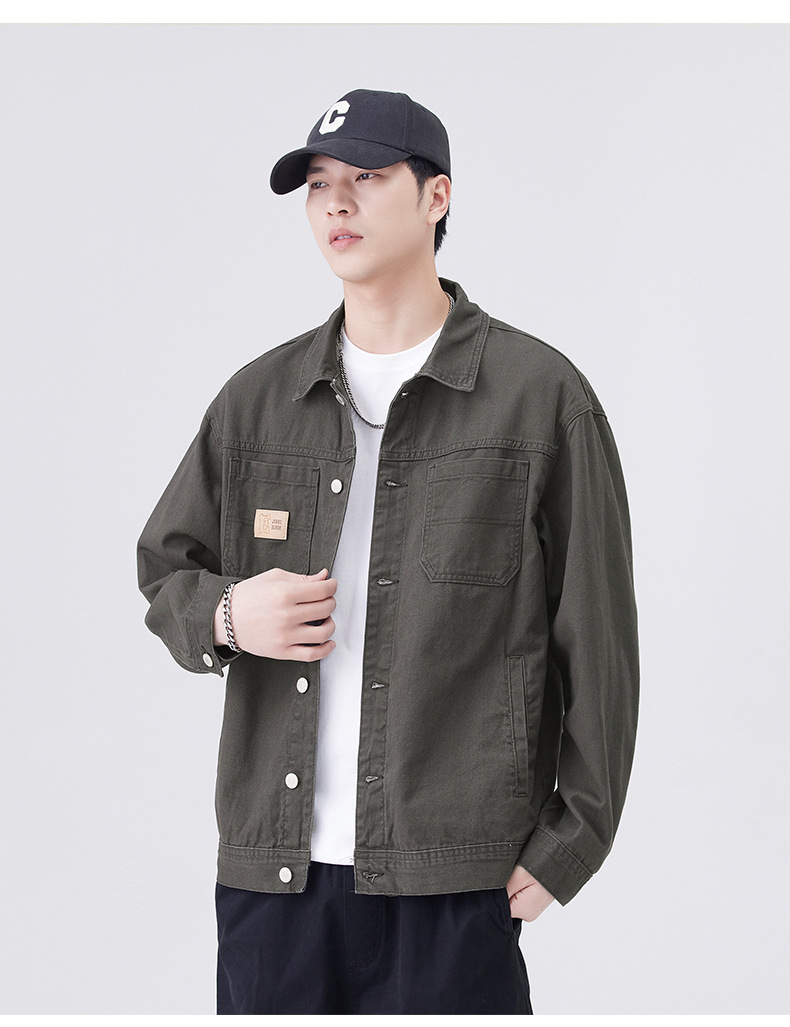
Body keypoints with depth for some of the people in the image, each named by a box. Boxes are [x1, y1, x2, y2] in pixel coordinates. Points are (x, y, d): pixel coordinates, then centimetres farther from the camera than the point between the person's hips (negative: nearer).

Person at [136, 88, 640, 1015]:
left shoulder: (540, 394, 0)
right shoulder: (256, 398, 12)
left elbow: (598, 642, 0)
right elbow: (164, 571, 19)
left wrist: (567, 842, -4)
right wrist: (226, 615, -4)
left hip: (453, 875, -3)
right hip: (269, 866, 4)